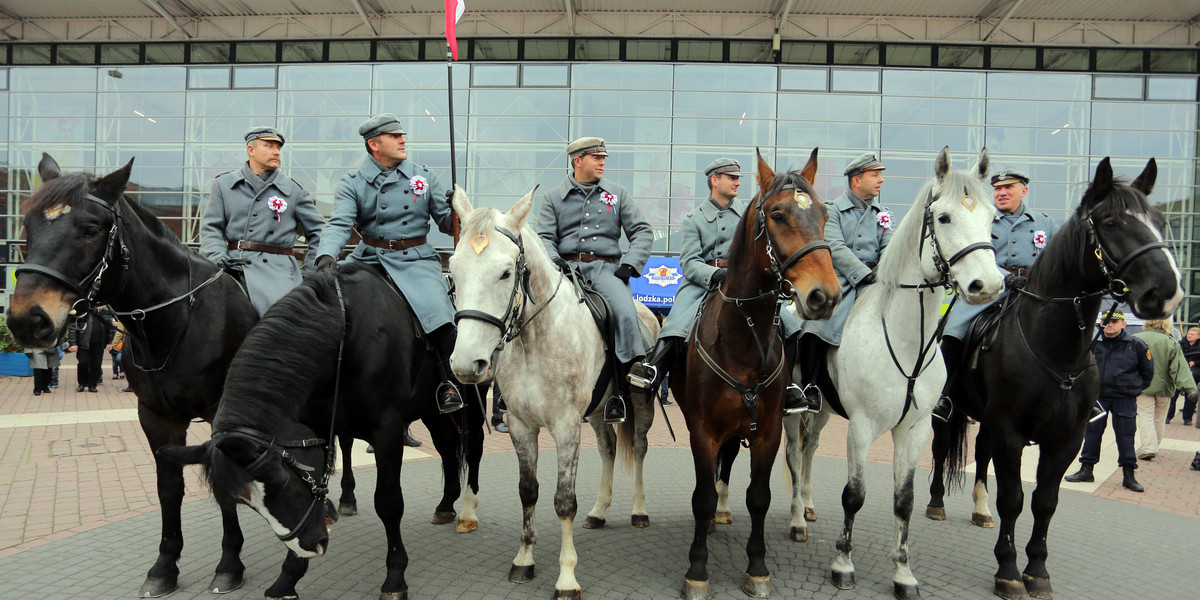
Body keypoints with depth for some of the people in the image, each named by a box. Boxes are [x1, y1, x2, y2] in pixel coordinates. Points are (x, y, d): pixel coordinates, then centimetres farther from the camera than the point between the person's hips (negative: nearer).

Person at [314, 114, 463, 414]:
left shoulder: (423, 176, 9)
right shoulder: (352, 183, 3)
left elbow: (445, 220, 12)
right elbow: (338, 225, -11)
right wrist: (326, 256, -31)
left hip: (415, 260, -1)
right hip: (369, 258, 1)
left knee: (436, 308, -25)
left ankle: (447, 381, -7)